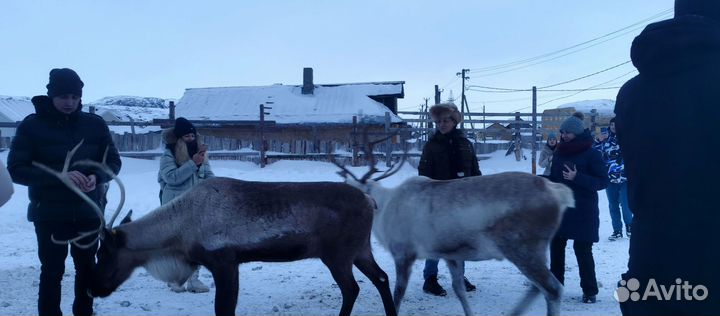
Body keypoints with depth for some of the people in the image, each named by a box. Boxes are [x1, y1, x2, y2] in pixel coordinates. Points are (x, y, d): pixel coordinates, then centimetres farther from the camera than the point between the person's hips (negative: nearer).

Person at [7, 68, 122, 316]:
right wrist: (59, 176, -24)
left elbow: (113, 161, 5)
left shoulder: (95, 124, 0)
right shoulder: (32, 125, -6)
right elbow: (16, 169, -11)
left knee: (87, 267, 13)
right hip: (49, 213, -3)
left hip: (87, 211, 3)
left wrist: (97, 177, -18)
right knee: (52, 270, 0)